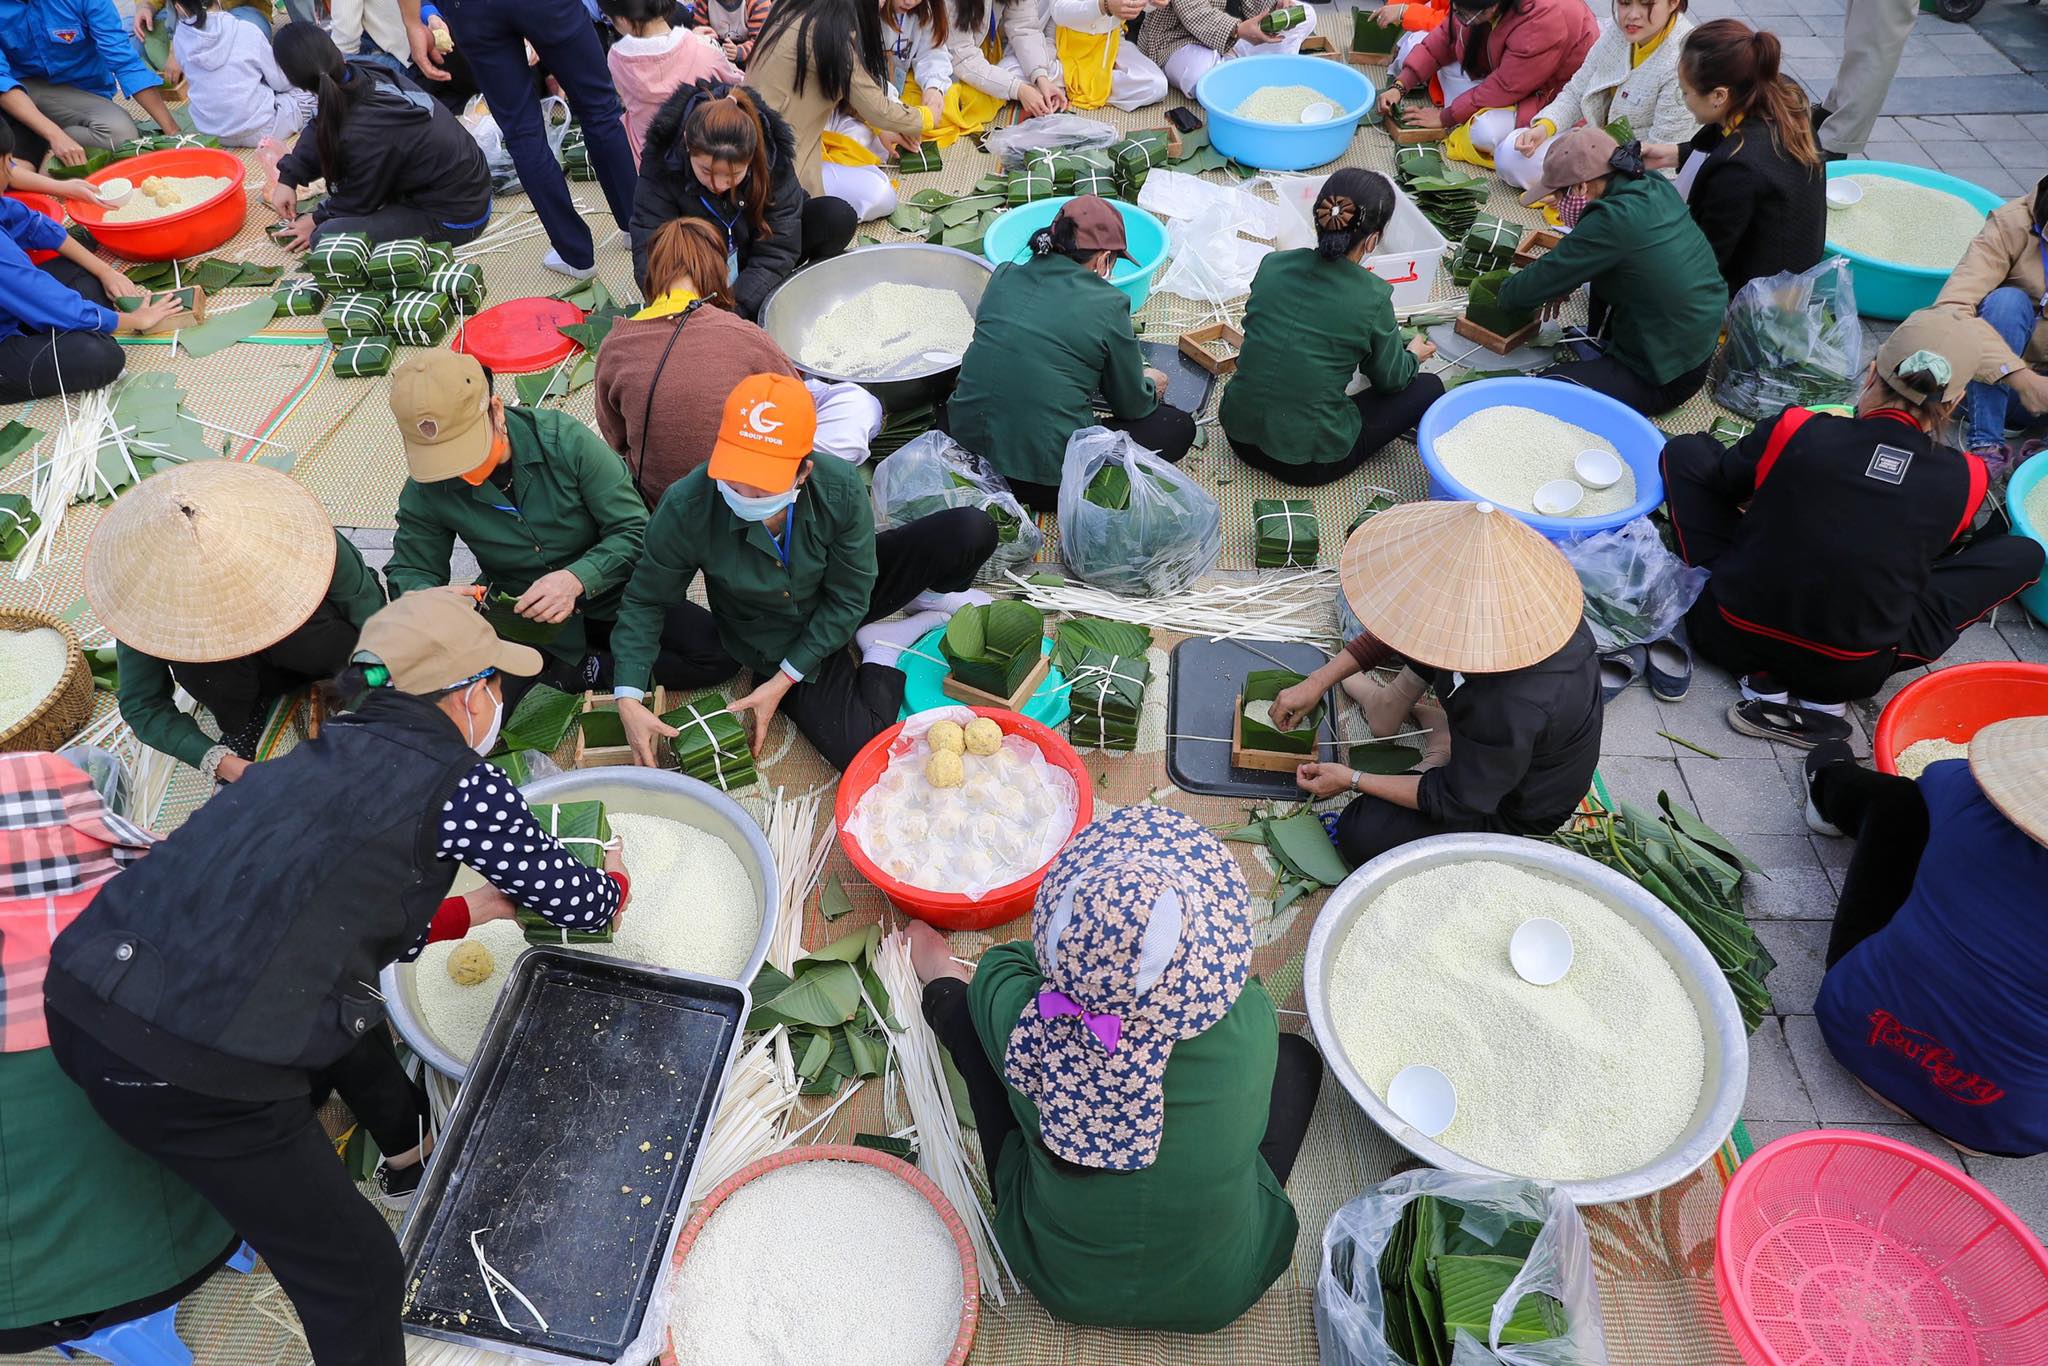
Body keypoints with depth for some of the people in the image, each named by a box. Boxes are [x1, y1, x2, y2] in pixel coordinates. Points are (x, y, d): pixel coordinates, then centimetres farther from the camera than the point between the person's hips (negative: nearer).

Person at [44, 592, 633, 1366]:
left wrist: (468, 911, 33)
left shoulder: (327, 758, 14)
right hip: (183, 1073, -8)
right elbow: (574, 904, 6)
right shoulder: (463, 786, -7)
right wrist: (612, 888, 27)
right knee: (359, 1273, 6)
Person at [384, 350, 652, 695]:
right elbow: (408, 570, 2)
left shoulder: (566, 439, -20)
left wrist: (577, 579, -35)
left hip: (609, 601, -2)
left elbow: (635, 531, -17)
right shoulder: (426, 490, -10)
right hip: (515, 614, 2)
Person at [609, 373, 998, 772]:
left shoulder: (841, 490, -29)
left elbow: (846, 600, -17)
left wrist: (783, 681, -19)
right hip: (773, 640, 0)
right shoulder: (686, 507, -28)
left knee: (973, 531, -20)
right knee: (859, 751, -26)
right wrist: (628, 699, -22)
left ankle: (887, 636, 7)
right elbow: (645, 601, -12)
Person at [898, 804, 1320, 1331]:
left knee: (967, 1009, 11)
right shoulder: (1251, 1027, -31)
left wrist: (1077, 961, 11)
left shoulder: (1019, 1018, -32)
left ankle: (943, 987, 43)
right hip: (1221, 1294, 0)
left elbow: (1000, 960, -6)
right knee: (1296, 1055, 19)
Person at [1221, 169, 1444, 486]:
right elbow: (1390, 379, 1)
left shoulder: (1273, 264, -4)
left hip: (1239, 435, 5)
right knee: (1429, 387, 12)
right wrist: (1414, 356, 26)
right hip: (1308, 462, -5)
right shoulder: (1372, 297, -15)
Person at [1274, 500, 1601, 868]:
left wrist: (1353, 780, -18)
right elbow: (1406, 619, -8)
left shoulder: (1515, 709, -45)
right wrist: (1318, 681, -10)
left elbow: (1457, 802, -28)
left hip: (1517, 807, -7)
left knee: (1360, 834, -19)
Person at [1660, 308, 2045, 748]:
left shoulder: (1796, 430, -10)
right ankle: (1824, 697, 2)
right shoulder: (1965, 479, -6)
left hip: (1732, 637, 0)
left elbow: (1723, 482, 9)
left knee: (1686, 450, 15)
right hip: (1850, 675, 0)